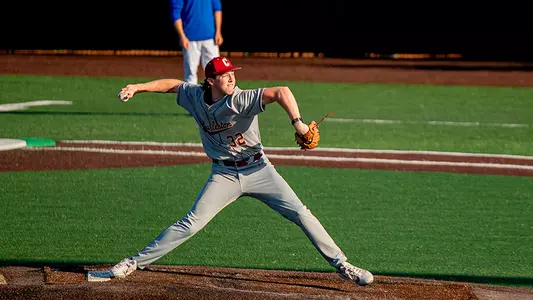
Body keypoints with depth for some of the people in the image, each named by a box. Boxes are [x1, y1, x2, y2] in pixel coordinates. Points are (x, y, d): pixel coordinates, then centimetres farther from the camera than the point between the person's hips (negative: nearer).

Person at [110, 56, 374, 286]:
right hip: (224, 175, 2)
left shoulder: (241, 100, -20)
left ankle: (341, 265, 0)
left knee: (301, 214, -9)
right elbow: (173, 84, 13)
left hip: (258, 170, -2)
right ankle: (135, 262, -2)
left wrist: (297, 122, -45)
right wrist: (138, 88, 3)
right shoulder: (196, 97, -5)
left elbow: (281, 92, -31)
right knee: (190, 224, -8)